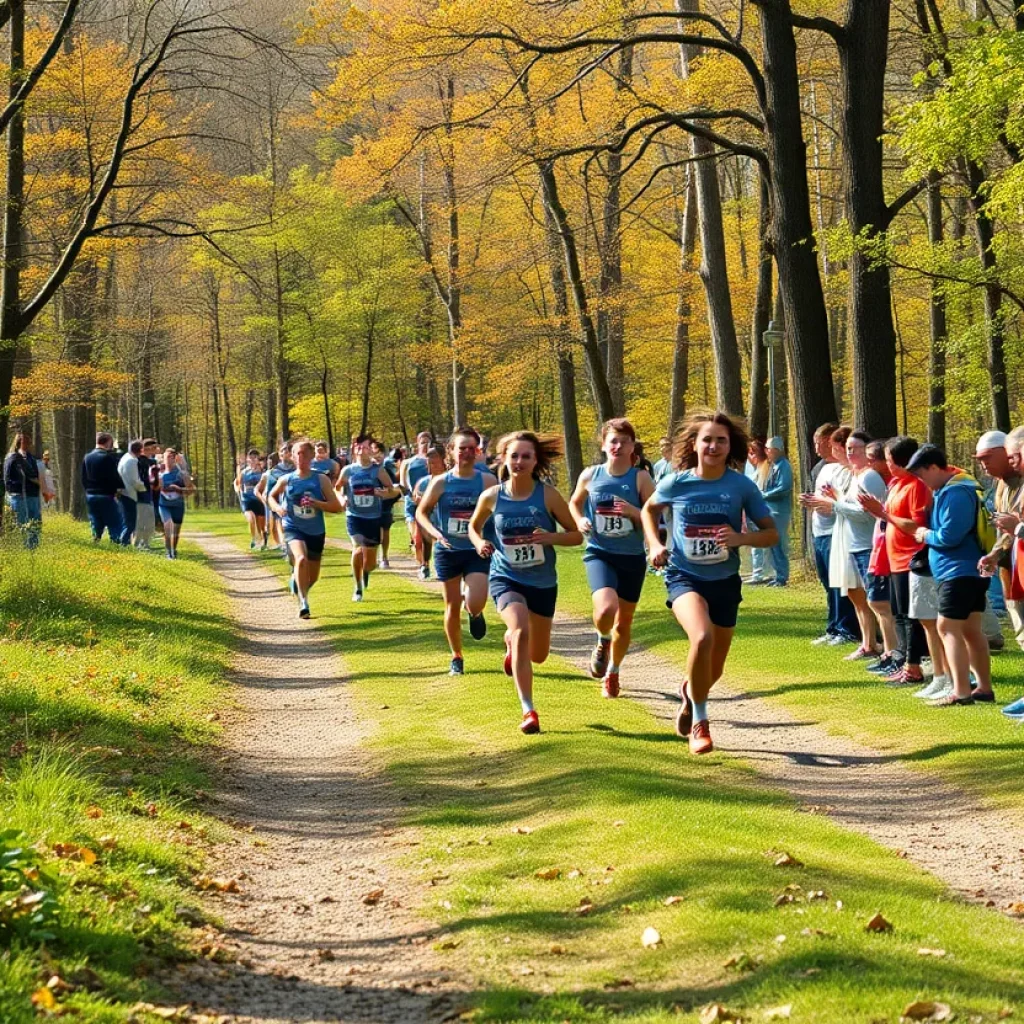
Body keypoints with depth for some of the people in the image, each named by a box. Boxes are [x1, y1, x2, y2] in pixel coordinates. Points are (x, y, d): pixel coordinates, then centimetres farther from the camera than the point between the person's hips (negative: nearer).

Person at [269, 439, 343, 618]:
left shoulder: (321, 479, -4)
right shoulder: (286, 480, -1)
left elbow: (336, 506, -7)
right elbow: (271, 496, 17)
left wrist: (315, 503, -22)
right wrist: (277, 507, -4)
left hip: (316, 532, 2)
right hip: (293, 529, -2)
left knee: (312, 577, 13)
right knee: (301, 559, -32)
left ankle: (296, 581, 49)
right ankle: (303, 603, -28)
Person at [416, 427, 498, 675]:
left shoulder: (487, 481, -4)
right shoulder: (440, 483, -4)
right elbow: (421, 512, 4)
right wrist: (435, 533, -13)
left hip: (477, 552, -1)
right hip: (448, 551, 1)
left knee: (475, 605, -17)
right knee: (453, 607, 8)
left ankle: (475, 613, 22)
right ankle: (456, 657, 26)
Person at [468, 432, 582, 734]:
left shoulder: (548, 495, -12)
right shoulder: (491, 497, -8)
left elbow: (576, 535, -6)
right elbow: (474, 526, 12)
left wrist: (550, 537, -25)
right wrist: (480, 543, -10)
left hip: (543, 582, 1)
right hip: (505, 578, -1)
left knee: (538, 655, 13)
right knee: (521, 632, -29)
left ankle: (511, 639, 52)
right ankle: (528, 711, -21)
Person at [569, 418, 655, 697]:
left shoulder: (641, 478, -6)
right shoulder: (590, 475, -1)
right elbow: (574, 503, 18)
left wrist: (633, 512, -25)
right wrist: (580, 521, -2)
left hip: (632, 557, 1)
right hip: (599, 553, -1)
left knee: (624, 622, 12)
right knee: (606, 608, -27)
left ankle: (612, 673, 37)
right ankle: (603, 642, 8)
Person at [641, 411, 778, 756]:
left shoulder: (742, 486, -7)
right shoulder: (676, 483, -7)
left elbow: (772, 534, -3)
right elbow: (649, 510, 15)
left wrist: (741, 538, -22)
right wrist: (654, 545, -1)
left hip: (724, 581, 2)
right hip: (684, 576, -2)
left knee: (714, 669, 12)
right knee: (702, 637, -32)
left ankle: (689, 694, 51)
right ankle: (699, 723, -14)